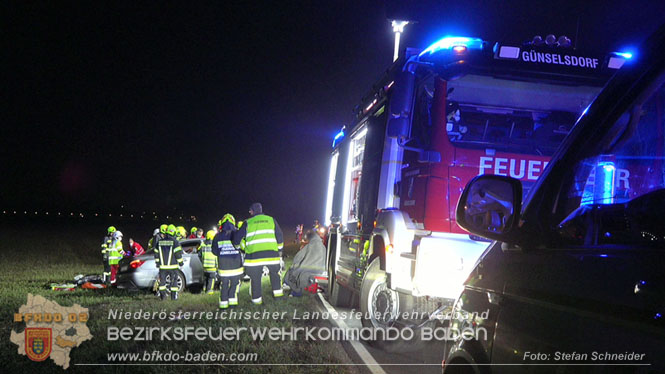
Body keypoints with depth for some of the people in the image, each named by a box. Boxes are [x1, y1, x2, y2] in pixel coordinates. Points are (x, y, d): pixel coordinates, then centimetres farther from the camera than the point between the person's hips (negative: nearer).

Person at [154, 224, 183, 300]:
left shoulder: (159, 242, 6)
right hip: (172, 266, -3)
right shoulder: (175, 242, -9)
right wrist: (180, 262, 2)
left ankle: (162, 296, 10)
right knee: (173, 281, 5)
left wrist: (157, 263, 22)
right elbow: (178, 254, -11)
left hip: (162, 266, 3)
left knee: (162, 281, 12)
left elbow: (156, 254, 11)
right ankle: (174, 296, 5)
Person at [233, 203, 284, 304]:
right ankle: (277, 292, 22)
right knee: (275, 272, 24)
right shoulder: (271, 220, 12)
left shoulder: (248, 223, 7)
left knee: (255, 277, 10)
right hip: (271, 253, 2)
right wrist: (279, 249, 25)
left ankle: (256, 299, 15)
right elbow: (279, 236, 13)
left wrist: (237, 246, 27)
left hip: (254, 254, -2)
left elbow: (237, 238, 7)